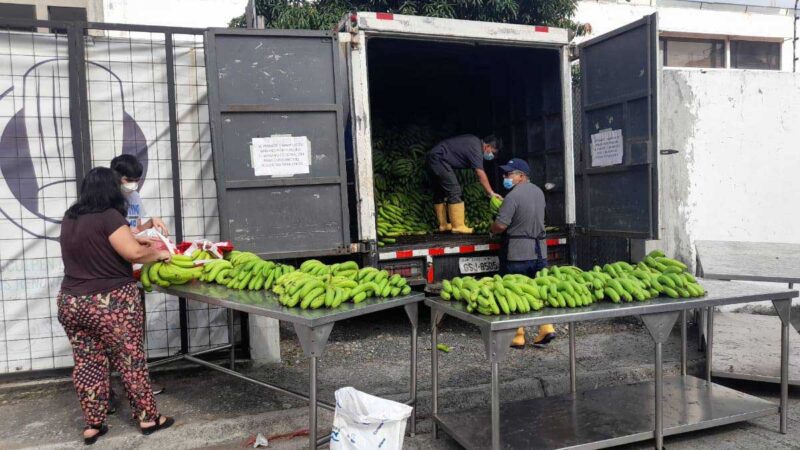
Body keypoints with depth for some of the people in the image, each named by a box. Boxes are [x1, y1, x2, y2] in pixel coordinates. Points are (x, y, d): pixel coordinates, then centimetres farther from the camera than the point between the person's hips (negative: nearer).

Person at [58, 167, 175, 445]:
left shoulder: (70, 218, 9)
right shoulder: (108, 216, -15)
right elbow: (133, 253, -21)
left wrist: (138, 239, 20)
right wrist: (159, 253, -4)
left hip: (71, 302, 7)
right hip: (110, 304, -7)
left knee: (87, 363, 13)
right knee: (130, 361, 6)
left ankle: (92, 425, 21)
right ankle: (148, 418, 17)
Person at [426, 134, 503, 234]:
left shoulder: (475, 141, 13)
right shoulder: (475, 148, -16)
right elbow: (481, 174, -20)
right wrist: (491, 193, -17)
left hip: (432, 158, 11)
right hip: (439, 158, -11)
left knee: (440, 193, 14)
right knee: (454, 191, -12)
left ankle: (443, 225, 20)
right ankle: (458, 226, -11)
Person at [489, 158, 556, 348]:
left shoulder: (513, 196, -16)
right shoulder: (538, 192, 11)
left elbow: (500, 225, -19)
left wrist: (491, 229, 2)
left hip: (517, 254, -7)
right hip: (540, 250, 7)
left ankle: (517, 336, 9)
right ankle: (546, 327, 6)